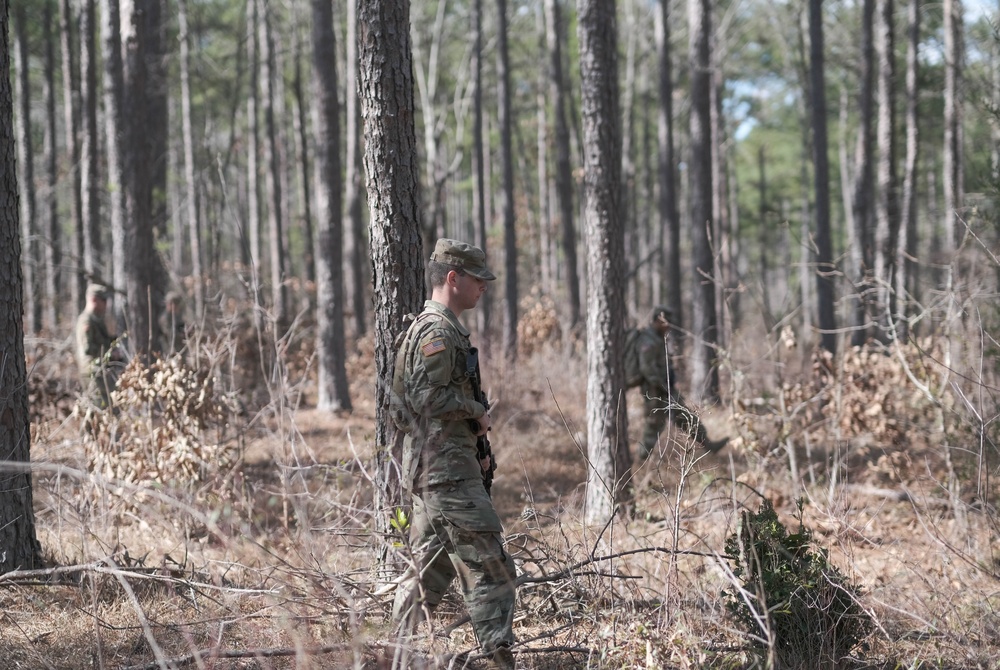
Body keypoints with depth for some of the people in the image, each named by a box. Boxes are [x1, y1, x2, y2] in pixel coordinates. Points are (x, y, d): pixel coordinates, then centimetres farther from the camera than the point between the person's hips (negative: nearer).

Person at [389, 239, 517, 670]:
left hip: (428, 472, 10)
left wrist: (472, 449, 17)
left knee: (428, 574, 13)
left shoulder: (425, 328, 19)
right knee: (489, 570, -9)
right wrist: (477, 411, -8)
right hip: (448, 472, -10)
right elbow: (432, 396, -23)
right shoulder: (439, 332, -13)